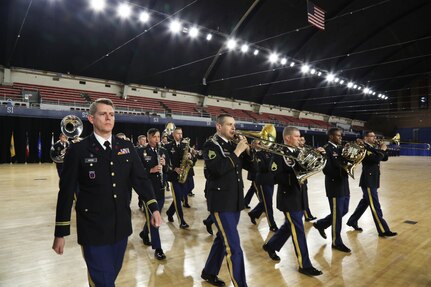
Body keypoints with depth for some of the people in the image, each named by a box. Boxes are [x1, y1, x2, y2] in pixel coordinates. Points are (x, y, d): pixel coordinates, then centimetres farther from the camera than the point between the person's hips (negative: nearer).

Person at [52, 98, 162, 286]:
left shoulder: (127, 147, 2)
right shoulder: (78, 150, -8)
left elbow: (140, 179, 1)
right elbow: (66, 192, -7)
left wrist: (153, 208, -12)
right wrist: (60, 233, -5)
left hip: (121, 226, 4)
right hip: (93, 228, -4)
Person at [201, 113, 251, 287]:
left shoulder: (232, 144, 11)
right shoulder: (211, 145, -11)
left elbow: (247, 165, 14)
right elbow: (218, 169, -26)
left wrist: (246, 150, -3)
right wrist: (236, 152, -21)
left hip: (235, 200, 8)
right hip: (221, 201, -8)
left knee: (222, 239, 20)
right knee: (234, 247, -8)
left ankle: (209, 273, 38)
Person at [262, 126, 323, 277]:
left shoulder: (298, 152, 10)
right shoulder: (279, 153, -15)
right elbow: (276, 176, -22)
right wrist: (295, 176, -33)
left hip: (300, 196, 8)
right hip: (288, 197, -8)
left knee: (290, 226, 20)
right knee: (298, 230, -1)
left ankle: (271, 246, 40)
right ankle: (304, 265, 12)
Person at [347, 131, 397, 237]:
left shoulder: (373, 148, 15)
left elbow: (384, 158, 15)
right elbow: (376, 159, -27)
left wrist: (382, 149, 0)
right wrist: (382, 150, -12)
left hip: (372, 181, 10)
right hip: (368, 181, -10)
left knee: (364, 202, 17)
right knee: (375, 207, -5)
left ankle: (352, 221, 30)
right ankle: (383, 230, 0)